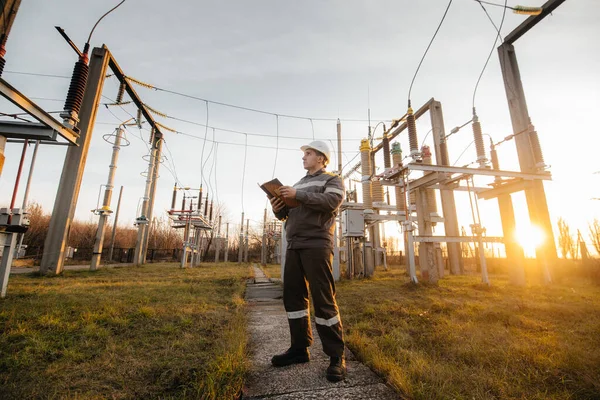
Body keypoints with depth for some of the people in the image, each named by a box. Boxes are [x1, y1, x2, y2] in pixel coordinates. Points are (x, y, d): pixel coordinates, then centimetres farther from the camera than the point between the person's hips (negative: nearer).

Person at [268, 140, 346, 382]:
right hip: (294, 246, 7)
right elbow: (289, 214, 23)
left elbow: (331, 201, -15)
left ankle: (336, 356, 7)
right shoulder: (299, 183, 26)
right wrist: (278, 208, 1)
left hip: (317, 245, -7)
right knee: (292, 296, 8)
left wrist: (298, 195, -15)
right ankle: (299, 348, 21)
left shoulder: (332, 180, 6)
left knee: (323, 300, -5)